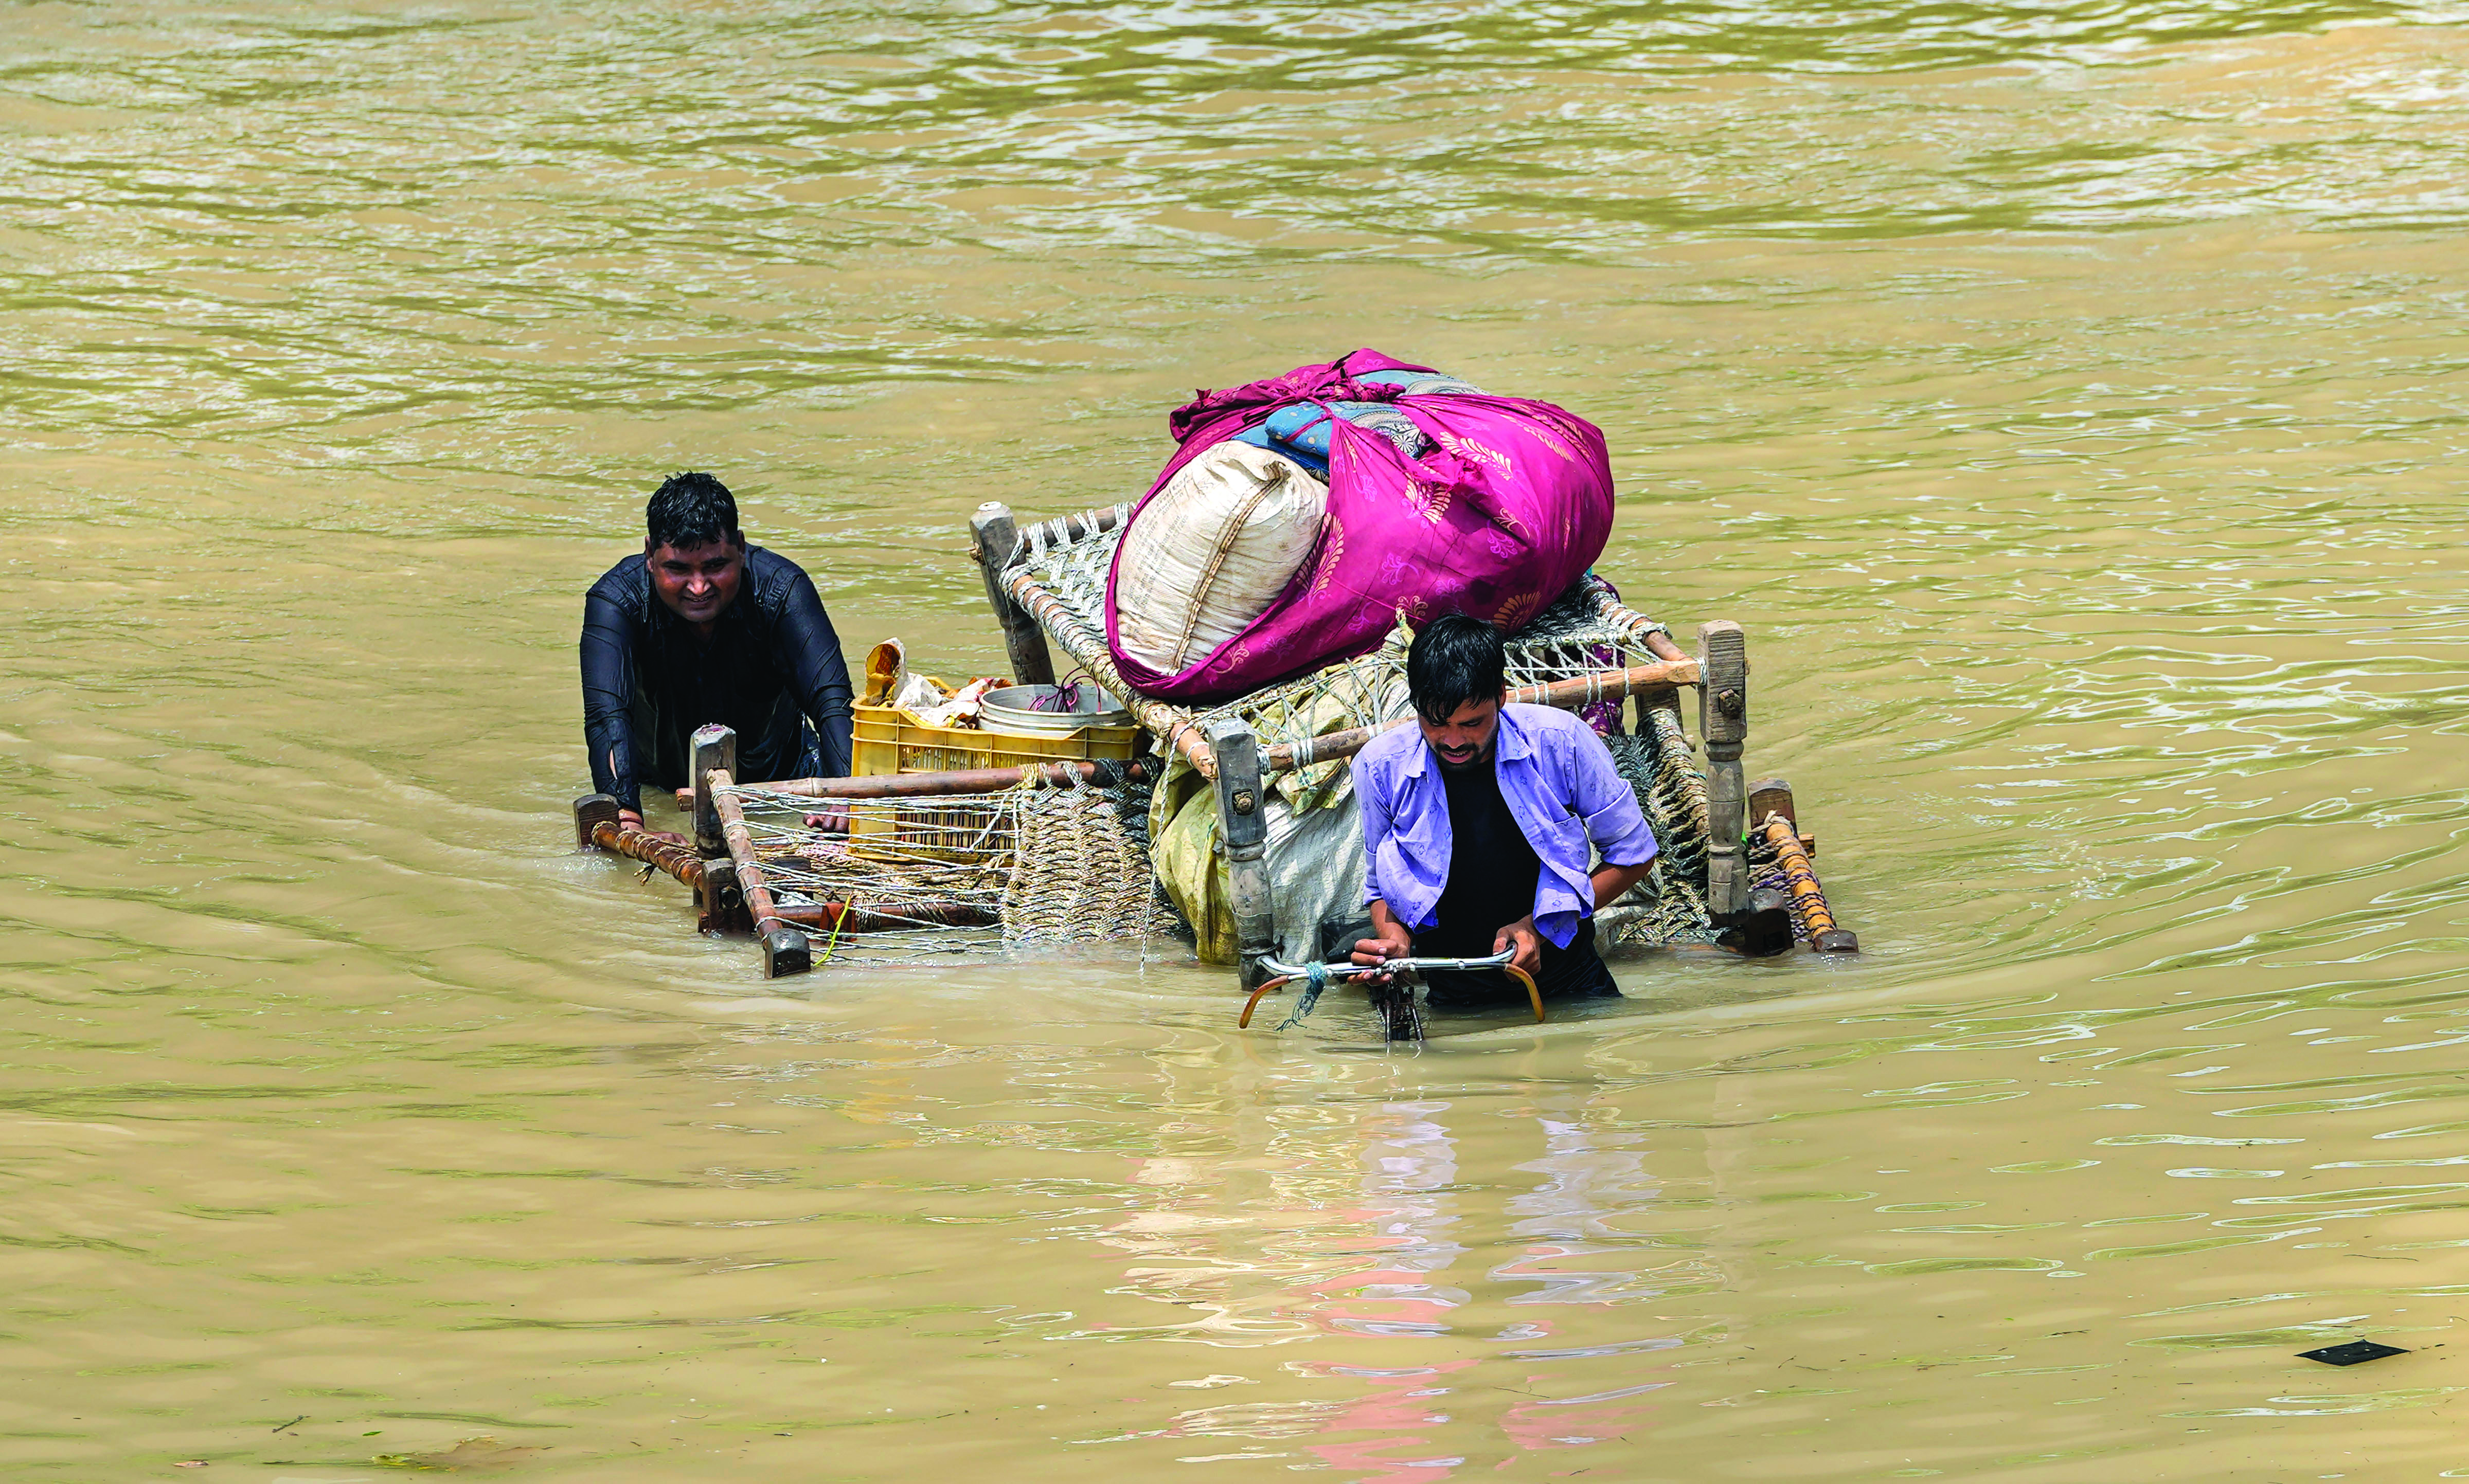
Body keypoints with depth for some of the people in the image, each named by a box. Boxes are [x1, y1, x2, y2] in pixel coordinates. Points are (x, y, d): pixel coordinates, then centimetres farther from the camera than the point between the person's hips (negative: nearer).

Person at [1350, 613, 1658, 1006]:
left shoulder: (1559, 741, -9)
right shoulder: (1380, 767, -5)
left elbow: (1634, 855, 1)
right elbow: (1382, 887, 10)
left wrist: (1538, 926, -10)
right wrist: (1395, 942, -14)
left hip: (1568, 982, -1)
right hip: (1456, 999, 1)